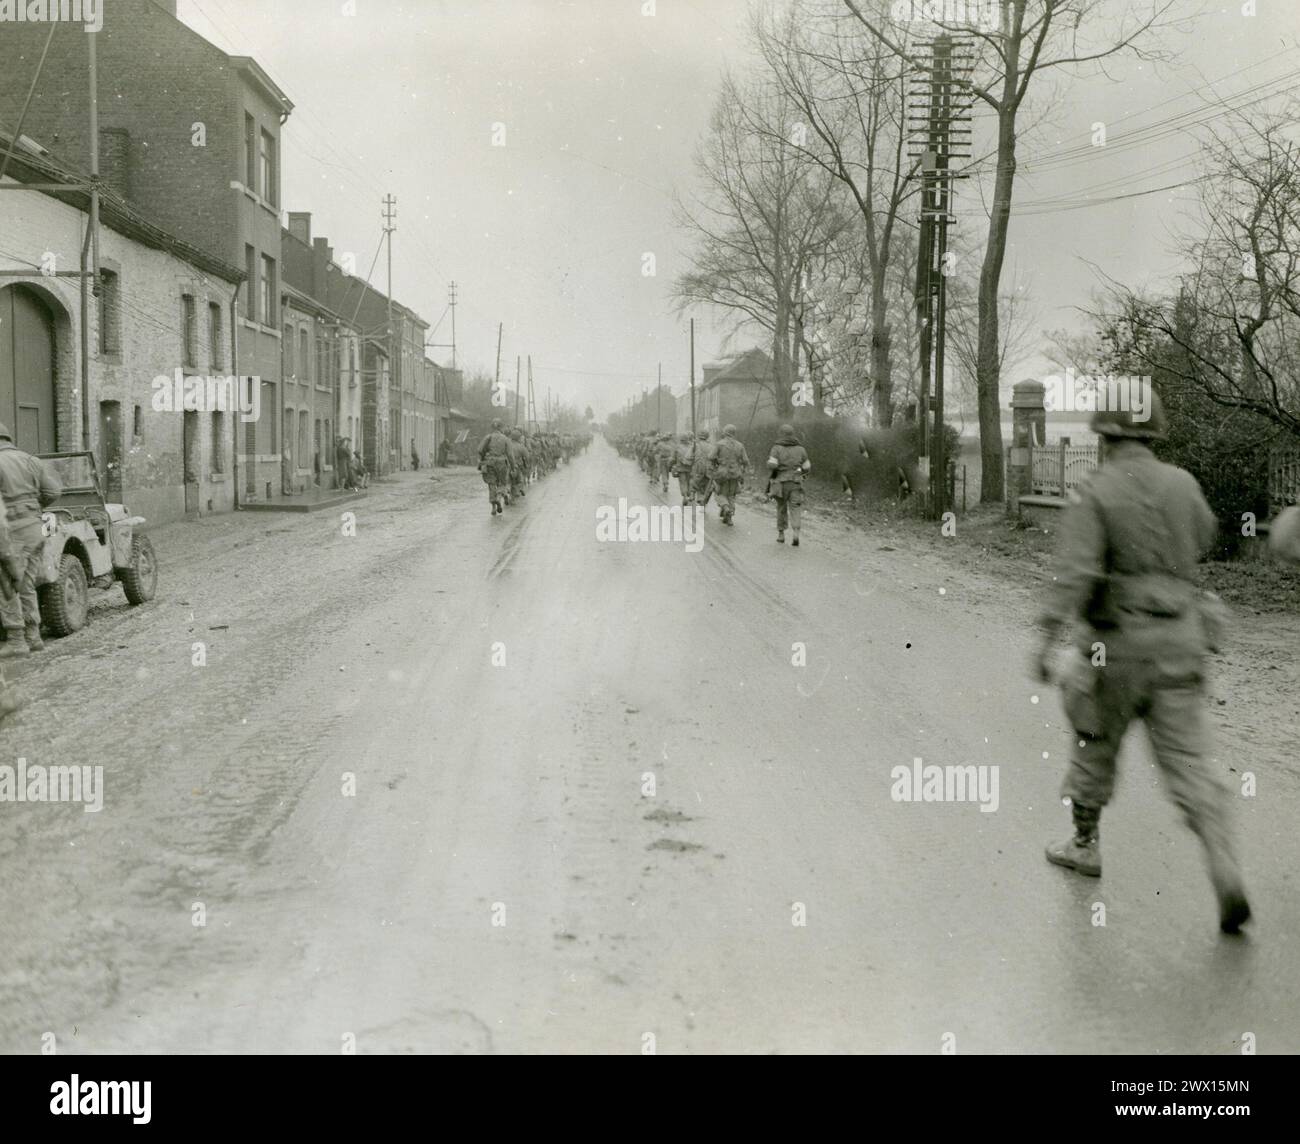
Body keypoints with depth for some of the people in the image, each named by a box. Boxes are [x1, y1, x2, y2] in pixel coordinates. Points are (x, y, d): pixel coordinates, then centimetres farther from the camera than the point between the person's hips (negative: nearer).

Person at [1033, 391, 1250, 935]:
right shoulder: (1181, 483, 5)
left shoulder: (1095, 494, -10)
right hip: (1180, 638, 4)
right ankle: (1228, 882, -12)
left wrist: (1047, 639, -23)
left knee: (1095, 741, 19)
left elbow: (1074, 571, -21)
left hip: (1119, 640, -3)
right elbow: (1202, 537, 26)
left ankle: (1085, 845, 35)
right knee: (1186, 762, 2)